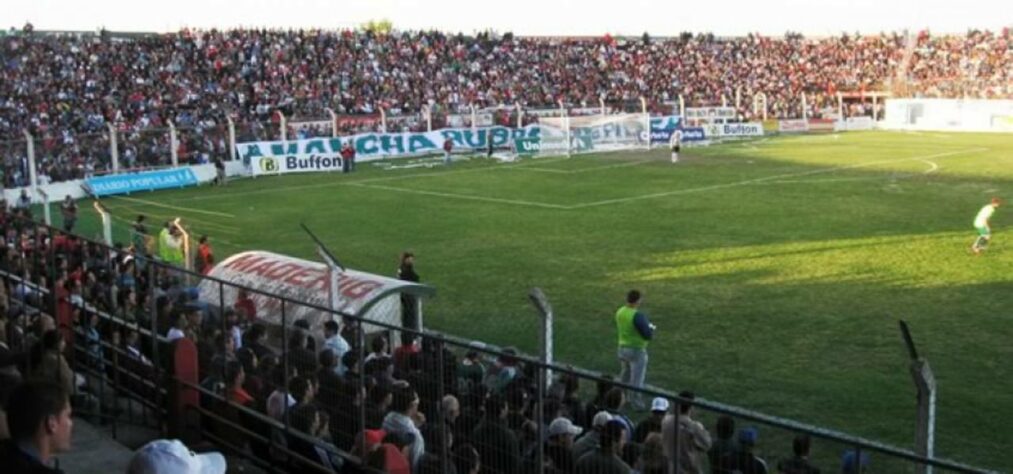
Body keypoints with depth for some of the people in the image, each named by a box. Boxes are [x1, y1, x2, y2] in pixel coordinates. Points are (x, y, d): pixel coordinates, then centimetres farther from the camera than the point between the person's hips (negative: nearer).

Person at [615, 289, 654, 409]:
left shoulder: (619, 312, -1)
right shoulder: (638, 315, -25)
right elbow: (648, 335, -22)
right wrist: (651, 328, -2)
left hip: (623, 348, 8)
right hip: (636, 350, -7)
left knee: (625, 375, 25)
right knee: (637, 378, 5)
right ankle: (636, 403, 14)